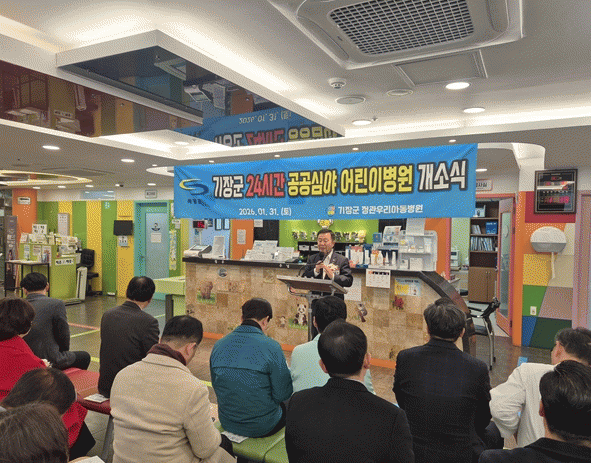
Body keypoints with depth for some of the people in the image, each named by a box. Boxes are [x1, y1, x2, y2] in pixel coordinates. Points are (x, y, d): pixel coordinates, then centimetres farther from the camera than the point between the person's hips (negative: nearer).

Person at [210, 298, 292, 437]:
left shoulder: (218, 345, -4)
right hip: (263, 427, -5)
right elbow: (282, 394, -16)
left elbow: (216, 385, 9)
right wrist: (286, 369, 3)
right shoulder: (271, 347, -21)